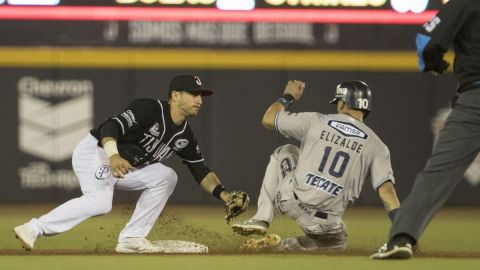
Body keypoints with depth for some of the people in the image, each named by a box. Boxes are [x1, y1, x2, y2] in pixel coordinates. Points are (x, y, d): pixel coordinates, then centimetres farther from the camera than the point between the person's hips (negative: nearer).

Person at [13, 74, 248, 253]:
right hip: (93, 152, -9)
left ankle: (131, 238, -1)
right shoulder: (150, 109, -17)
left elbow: (201, 171, 11)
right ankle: (34, 229, -34)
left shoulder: (184, 136, 8)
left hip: (122, 166, 9)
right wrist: (113, 156, -46)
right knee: (100, 202, -31)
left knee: (165, 177, 4)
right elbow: (110, 127, -28)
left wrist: (222, 194, -7)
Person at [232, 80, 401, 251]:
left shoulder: (316, 121, 1)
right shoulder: (375, 145, 1)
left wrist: (288, 97, 30)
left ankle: (262, 219, 16)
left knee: (284, 153, 28)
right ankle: (284, 247, 6)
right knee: (337, 242, 36)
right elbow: (386, 189, -9)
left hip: (291, 203, 0)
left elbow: (268, 119, 12)